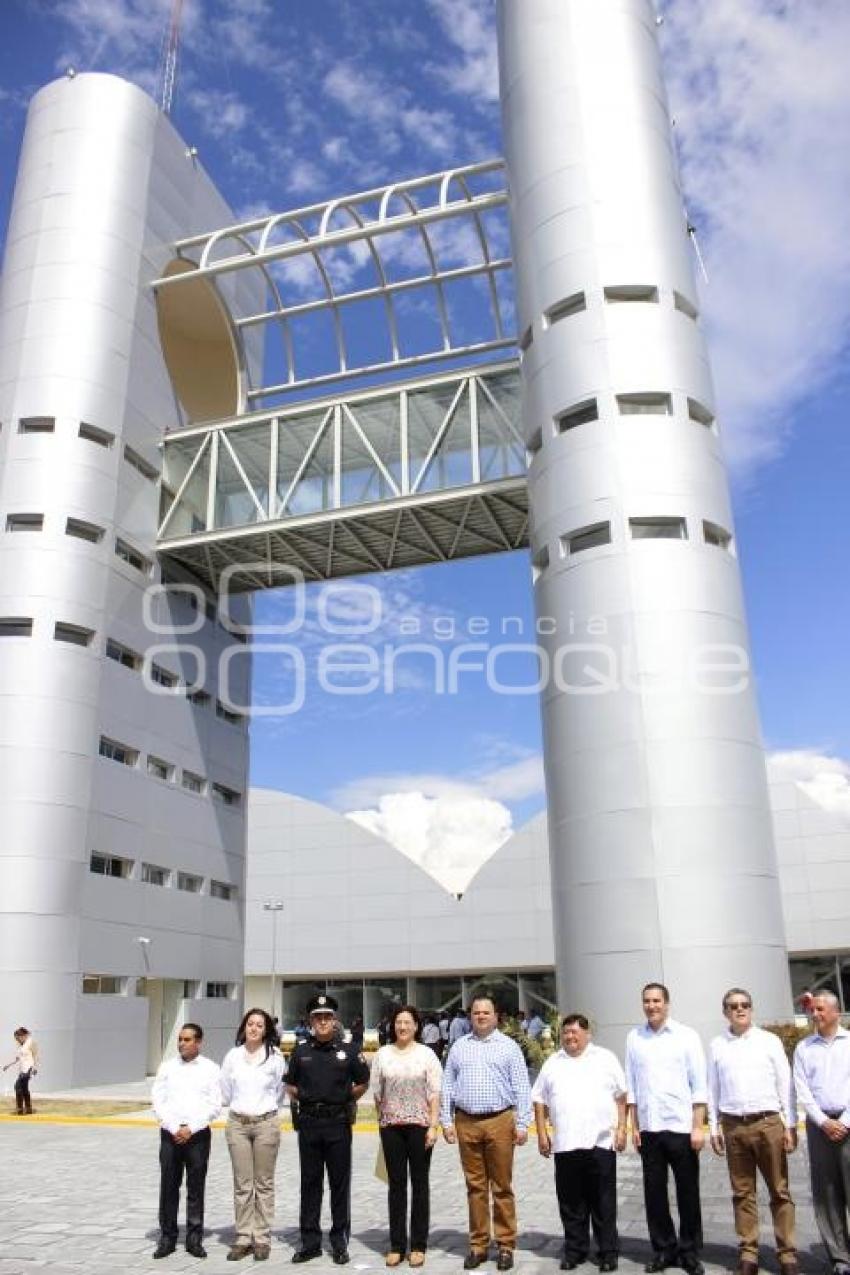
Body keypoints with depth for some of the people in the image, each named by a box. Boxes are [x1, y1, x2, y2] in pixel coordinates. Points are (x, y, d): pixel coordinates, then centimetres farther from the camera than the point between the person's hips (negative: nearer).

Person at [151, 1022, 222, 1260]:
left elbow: (214, 1105, -3)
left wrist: (190, 1129, -11)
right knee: (168, 1187, 4)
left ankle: (194, 1239, 14)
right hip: (170, 1134, 2)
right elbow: (157, 1101, 1)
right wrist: (175, 1128, -9)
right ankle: (167, 1238, 16)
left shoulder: (210, 1069, 1)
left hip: (198, 1135, -1)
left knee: (196, 1188, 4)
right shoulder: (167, 1067, 5)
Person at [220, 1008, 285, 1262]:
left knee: (264, 1184, 4)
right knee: (242, 1185, 6)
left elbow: (279, 1092, 6)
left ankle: (262, 1238, 13)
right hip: (237, 1123, 2)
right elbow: (226, 1092, 11)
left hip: (266, 1124, -2)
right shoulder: (233, 1055, 2)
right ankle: (243, 1238, 14)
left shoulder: (275, 1057, -4)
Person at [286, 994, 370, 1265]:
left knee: (340, 1184, 5)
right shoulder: (300, 1051, 4)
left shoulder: (348, 1051, 0)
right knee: (310, 1184, 9)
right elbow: (290, 1086, 15)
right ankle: (310, 1242, 20)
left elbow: (363, 1083, 10)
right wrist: (305, 1098, 4)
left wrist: (346, 1099, 4)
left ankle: (339, 1242, 15)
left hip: (338, 1123, -2)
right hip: (309, 1123, 2)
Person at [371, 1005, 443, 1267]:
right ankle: (397, 1245, 17)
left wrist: (433, 1126, -9)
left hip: (419, 1125, -1)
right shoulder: (383, 1053, 4)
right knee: (396, 1185, 7)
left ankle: (418, 1246, 16)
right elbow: (377, 1092, 9)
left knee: (419, 1184, 6)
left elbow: (434, 1094, -3)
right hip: (391, 1126, 2)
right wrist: (381, 1119, 8)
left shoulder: (426, 1054, -1)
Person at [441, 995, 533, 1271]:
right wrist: (447, 1121, 5)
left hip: (500, 1121, -2)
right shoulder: (459, 1046, 10)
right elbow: (448, 1086, 11)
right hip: (466, 1123, 2)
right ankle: (478, 1245, 18)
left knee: (502, 1186, 3)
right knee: (475, 1186, 9)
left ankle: (506, 1245, 13)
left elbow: (521, 1088, 1)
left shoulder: (509, 1046, 3)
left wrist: (522, 1124, -5)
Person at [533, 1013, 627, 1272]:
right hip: (565, 1144, 2)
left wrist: (621, 1129, -2)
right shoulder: (552, 1063, 10)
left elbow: (621, 1097, 4)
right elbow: (540, 1101, 11)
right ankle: (575, 1249, 22)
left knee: (604, 1203, 5)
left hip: (601, 1143, -2)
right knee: (571, 1203, 9)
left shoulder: (606, 1058, 5)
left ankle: (608, 1251, 17)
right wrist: (542, 1134, 5)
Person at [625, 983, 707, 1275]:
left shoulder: (686, 1036, -3)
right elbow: (631, 1085, 6)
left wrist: (698, 1127, -7)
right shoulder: (634, 1037, 4)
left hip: (681, 1127, -2)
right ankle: (663, 1249, 23)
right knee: (654, 1192, 9)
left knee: (688, 1193, 7)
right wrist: (634, 1126, 4)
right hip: (648, 1129, 2)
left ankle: (689, 1251, 21)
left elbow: (699, 1085, -3)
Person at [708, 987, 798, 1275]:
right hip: (733, 1126, 1)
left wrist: (790, 1125, -1)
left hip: (769, 1123, -1)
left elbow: (785, 1084, 3)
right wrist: (714, 1128, 6)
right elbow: (713, 1089, 8)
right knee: (742, 1193, 8)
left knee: (780, 1192, 4)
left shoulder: (769, 1041, 2)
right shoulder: (717, 1045, 4)